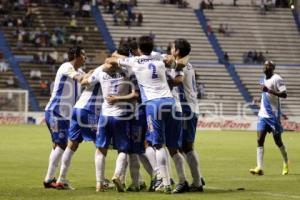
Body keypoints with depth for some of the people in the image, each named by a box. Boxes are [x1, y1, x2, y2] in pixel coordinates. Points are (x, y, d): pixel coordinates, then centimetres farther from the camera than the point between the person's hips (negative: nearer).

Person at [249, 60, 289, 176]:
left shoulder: (277, 79, -11)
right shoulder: (264, 79, 14)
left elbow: (284, 94, -20)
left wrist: (269, 90, -27)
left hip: (273, 115, -6)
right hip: (263, 114, 7)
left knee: (278, 141, 6)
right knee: (260, 140, -7)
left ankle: (286, 163, 29)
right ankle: (259, 168, -13)